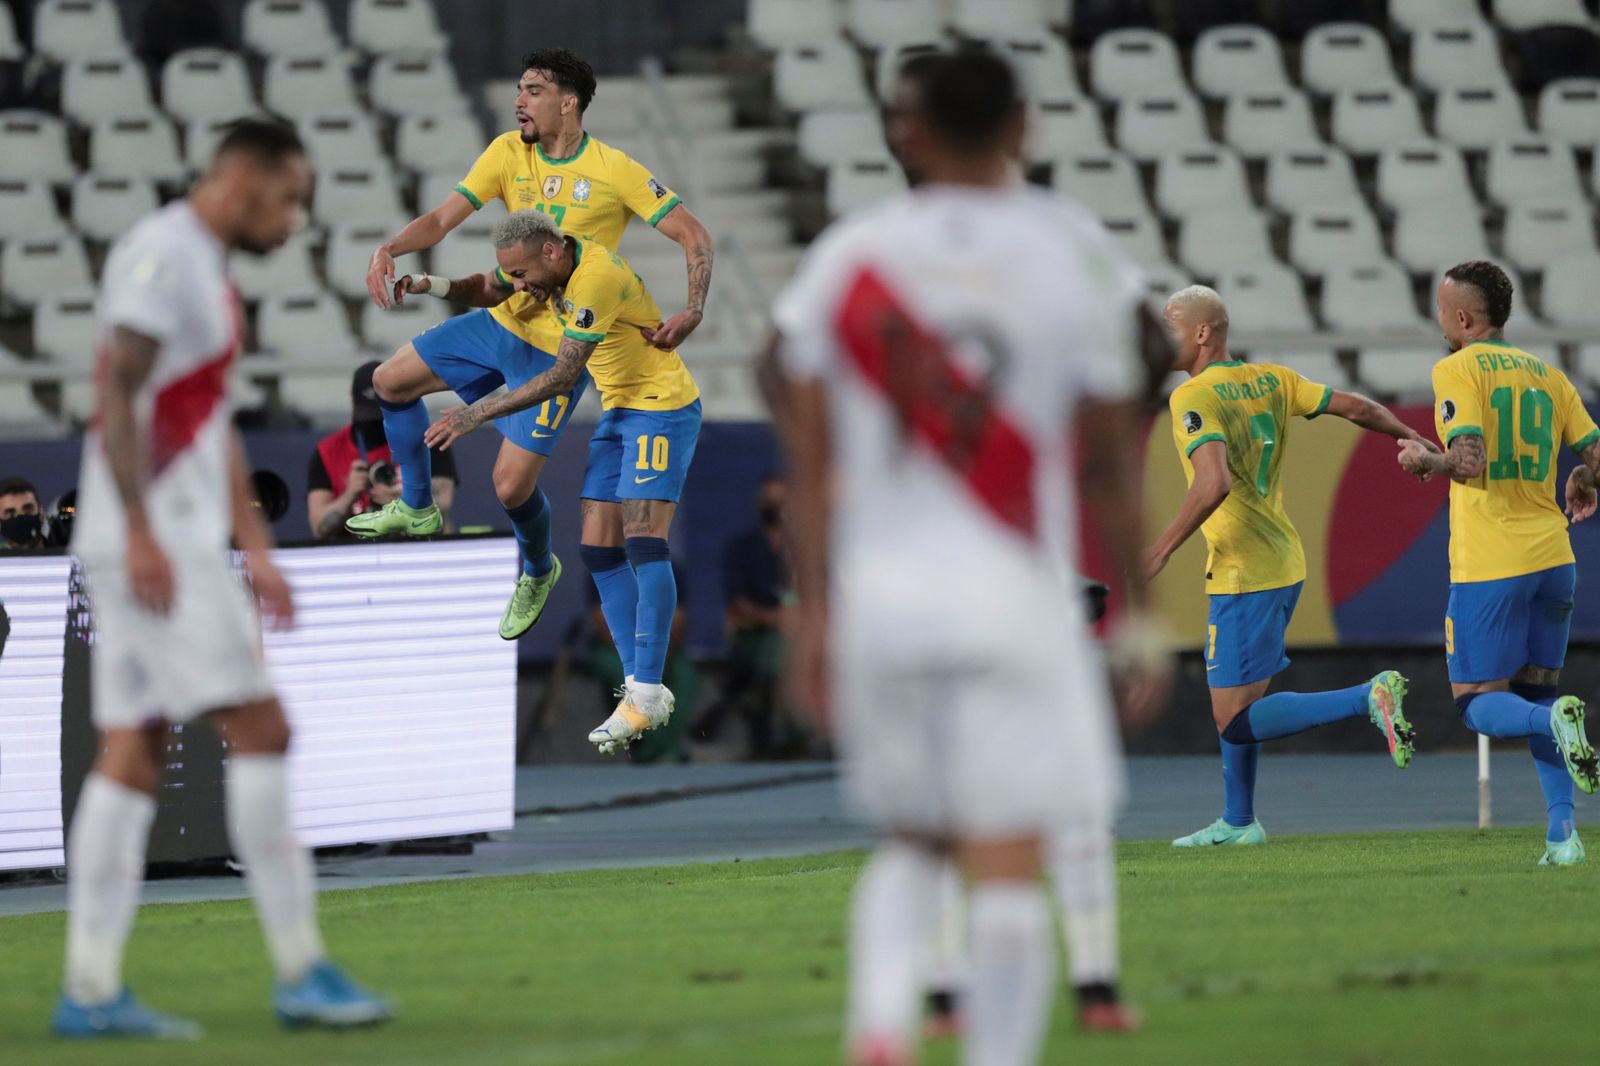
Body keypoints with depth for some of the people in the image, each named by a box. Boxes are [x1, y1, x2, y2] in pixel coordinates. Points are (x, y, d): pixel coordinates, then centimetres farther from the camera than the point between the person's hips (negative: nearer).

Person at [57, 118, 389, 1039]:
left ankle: (91, 989, 3)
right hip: (154, 541, -10)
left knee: (133, 756, 5)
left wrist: (255, 547, 24)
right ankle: (301, 971, -9)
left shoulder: (209, 273, 20)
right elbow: (116, 392, -18)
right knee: (260, 730, -10)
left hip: (182, 544, 10)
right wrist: (142, 531, -23)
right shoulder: (161, 255, -10)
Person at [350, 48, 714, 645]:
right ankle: (417, 508, 28)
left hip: (558, 349, -6)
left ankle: (537, 573, 23)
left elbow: (693, 236, -12)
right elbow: (443, 219, -4)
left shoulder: (614, 172, -16)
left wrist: (691, 314, -27)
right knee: (392, 381, 9)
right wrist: (390, 249, -24)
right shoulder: (509, 154, -2)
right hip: (501, 322, 6)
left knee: (512, 485, -10)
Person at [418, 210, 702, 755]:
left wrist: (478, 413, -25)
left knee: (644, 541, -17)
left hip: (662, 407, -9)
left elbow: (563, 376, -28)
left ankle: (649, 691, -18)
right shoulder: (545, 263, 0)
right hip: (619, 409, 9)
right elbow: (487, 291, 20)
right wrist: (433, 285, -2)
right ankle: (638, 684, 2)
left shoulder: (598, 277, -27)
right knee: (599, 548, 1)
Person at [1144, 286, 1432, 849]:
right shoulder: (1269, 380, 8)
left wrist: (1161, 551, -23)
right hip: (1283, 563, 9)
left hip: (1244, 576, -9)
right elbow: (1354, 406, 11)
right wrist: (1408, 435, 28)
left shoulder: (1194, 398, -15)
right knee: (1233, 704, 21)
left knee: (1236, 721, -8)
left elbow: (1214, 482, -29)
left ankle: (1370, 697, -18)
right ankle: (1237, 822, 30)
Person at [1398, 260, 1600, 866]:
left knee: (1478, 703, 4)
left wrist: (1424, 461, 0)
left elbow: (1470, 464, -18)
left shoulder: (1456, 370, -7)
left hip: (1489, 564, -6)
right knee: (1536, 692, 15)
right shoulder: (1546, 374, 11)